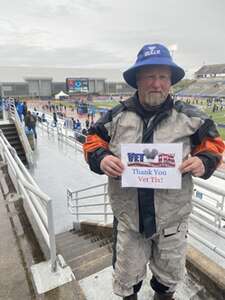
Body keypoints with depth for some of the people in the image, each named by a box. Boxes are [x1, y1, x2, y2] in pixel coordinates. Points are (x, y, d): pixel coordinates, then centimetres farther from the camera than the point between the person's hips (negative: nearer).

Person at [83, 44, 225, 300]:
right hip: (128, 217, 0)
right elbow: (93, 141, 2)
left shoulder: (189, 117, -7)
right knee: (126, 276, 24)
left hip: (172, 219, 1)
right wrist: (100, 158, -20)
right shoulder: (116, 117, -6)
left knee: (171, 272, 29)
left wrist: (204, 161, -20)